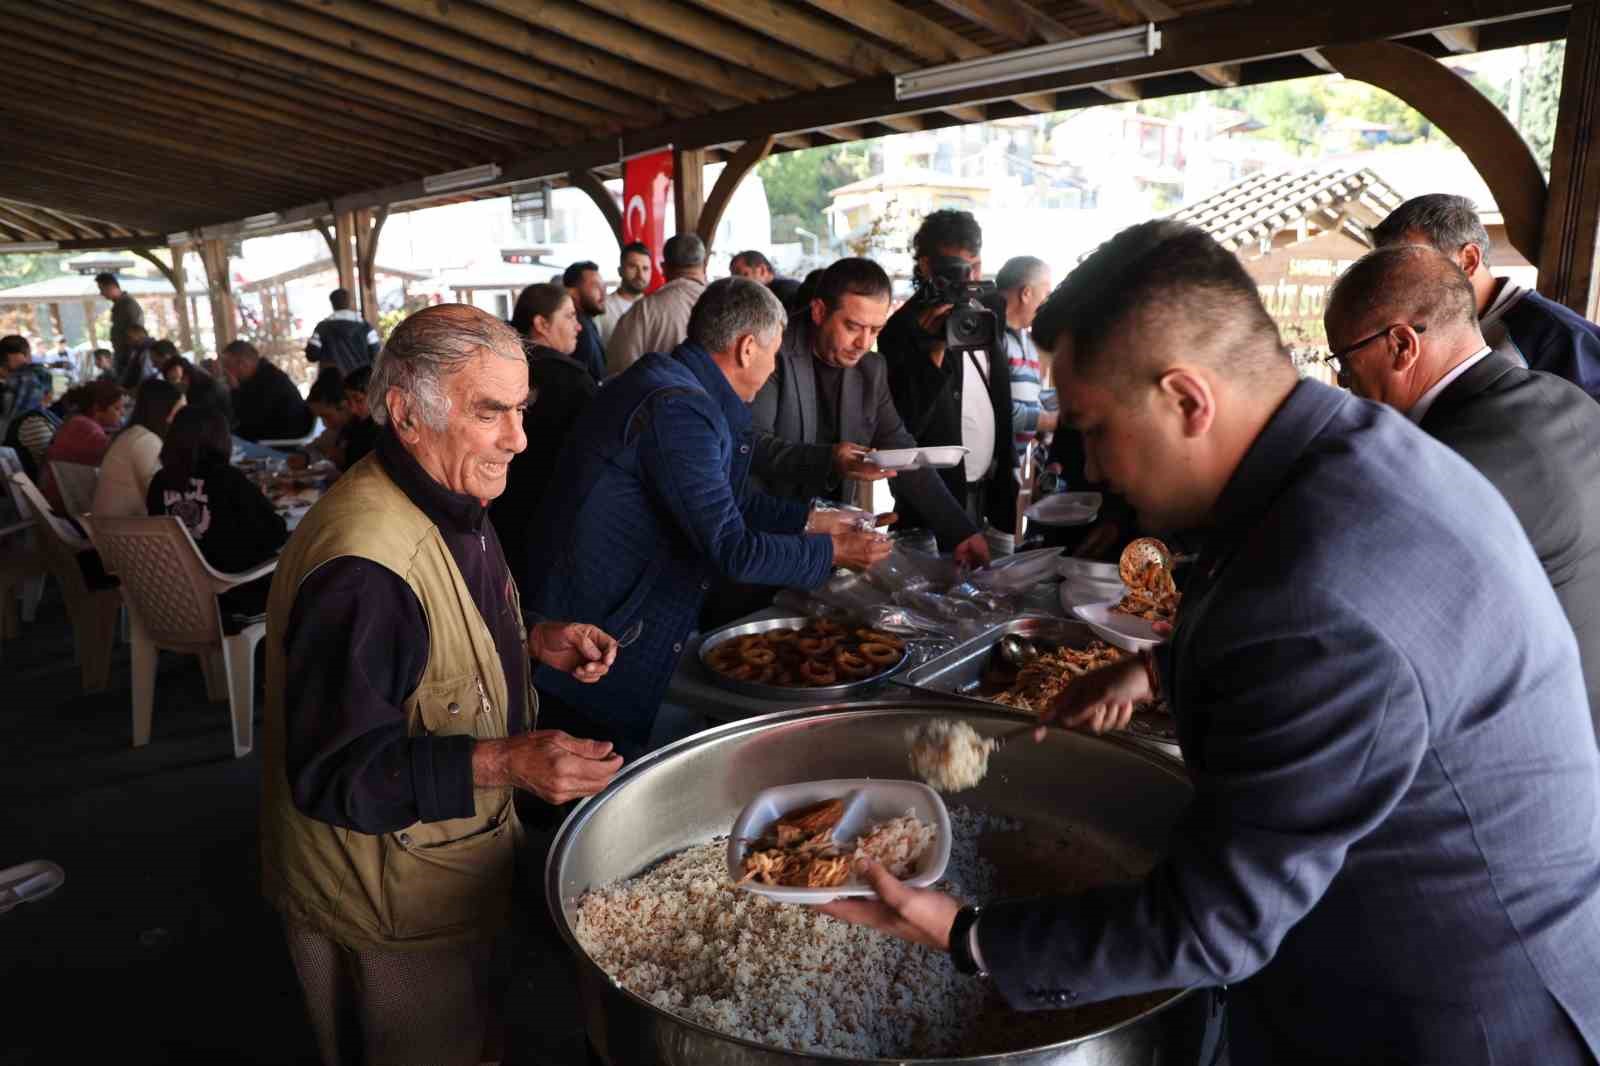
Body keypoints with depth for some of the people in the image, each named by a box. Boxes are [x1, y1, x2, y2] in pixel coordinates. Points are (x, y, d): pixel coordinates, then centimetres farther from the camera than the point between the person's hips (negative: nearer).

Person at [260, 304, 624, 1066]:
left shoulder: (449, 505, -1)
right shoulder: (362, 566, -34)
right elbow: (336, 772, -30)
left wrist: (531, 642, -2)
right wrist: (505, 764, -39)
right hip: (387, 912, -9)